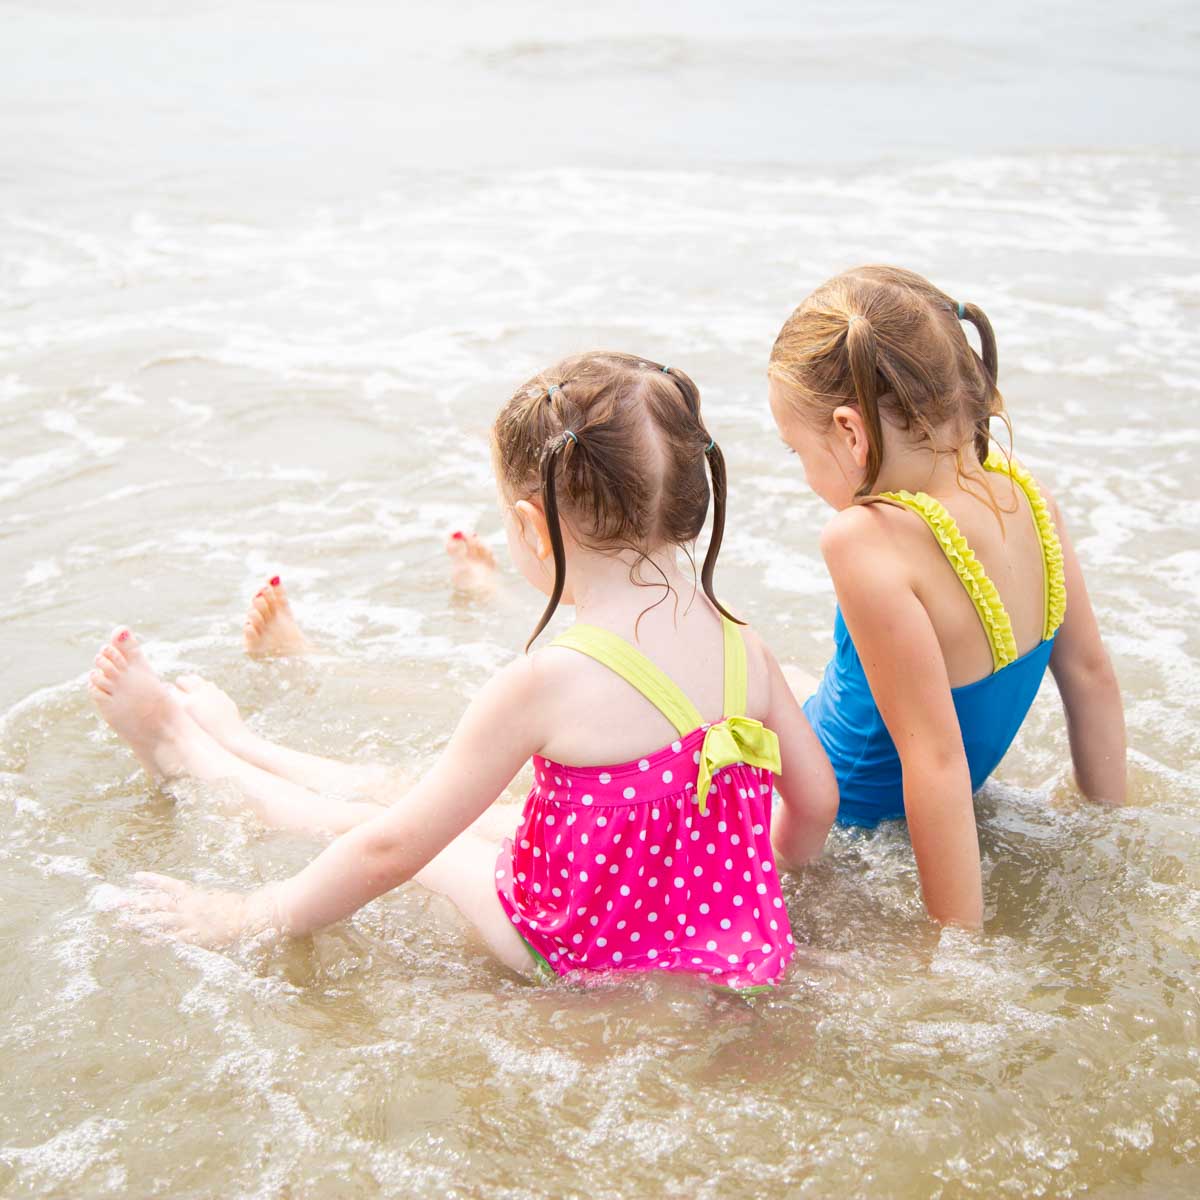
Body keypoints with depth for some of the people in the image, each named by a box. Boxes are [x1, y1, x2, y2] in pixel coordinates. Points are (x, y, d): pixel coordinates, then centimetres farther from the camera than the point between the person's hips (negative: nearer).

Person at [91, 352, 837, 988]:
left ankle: (189, 749, 40)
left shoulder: (549, 682, -28)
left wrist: (249, 918, -5)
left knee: (359, 821, 13)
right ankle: (233, 744, 45)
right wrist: (771, 867, 27)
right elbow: (817, 801, 4)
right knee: (432, 798, 23)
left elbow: (392, 848, -20)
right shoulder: (742, 646, -10)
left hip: (577, 956, -6)